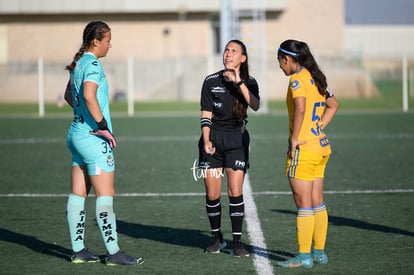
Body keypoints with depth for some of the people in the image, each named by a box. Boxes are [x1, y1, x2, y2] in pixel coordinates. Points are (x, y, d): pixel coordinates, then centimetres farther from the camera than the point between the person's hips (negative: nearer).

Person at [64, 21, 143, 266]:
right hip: (94, 138, -9)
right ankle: (113, 253, -3)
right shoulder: (93, 64, -15)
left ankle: (78, 250, 13)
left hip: (77, 133, 9)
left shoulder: (78, 64, 13)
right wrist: (103, 125, -22)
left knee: (78, 194, 9)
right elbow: (89, 95, -28)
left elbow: (69, 95, 27)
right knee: (106, 195, -5)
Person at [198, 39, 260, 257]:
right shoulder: (211, 81, 2)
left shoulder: (249, 82, 2)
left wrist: (239, 82, -25)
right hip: (213, 140, 1)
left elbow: (255, 106, -18)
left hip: (236, 140, -1)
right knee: (212, 194, 0)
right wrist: (206, 140, -9)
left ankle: (237, 241, -2)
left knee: (235, 192, -8)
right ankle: (216, 237, 18)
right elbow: (206, 115, 2)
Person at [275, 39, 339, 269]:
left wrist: (295, 138, -20)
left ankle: (304, 256, 0)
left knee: (303, 204, -3)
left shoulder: (297, 78, -13)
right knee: (317, 202, 13)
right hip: (321, 147, 9)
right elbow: (333, 105, 24)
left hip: (303, 149, -9)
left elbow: (300, 108, -28)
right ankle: (319, 252, 18)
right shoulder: (316, 78, 13)